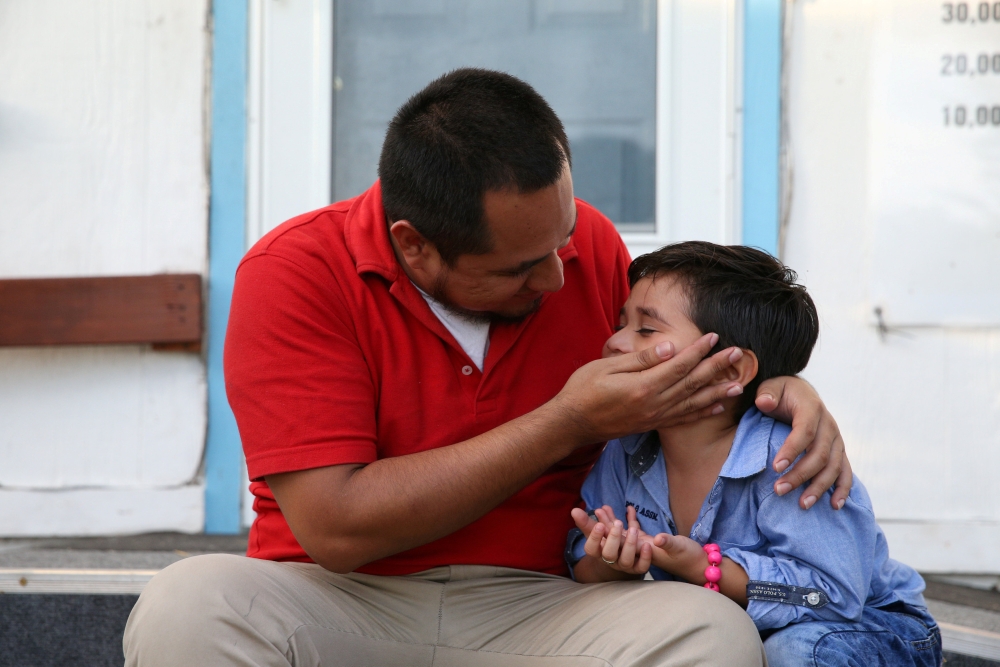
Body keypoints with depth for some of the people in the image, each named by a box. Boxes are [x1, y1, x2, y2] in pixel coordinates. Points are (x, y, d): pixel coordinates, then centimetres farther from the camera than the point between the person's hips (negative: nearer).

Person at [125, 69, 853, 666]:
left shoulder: (590, 243, 2)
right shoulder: (296, 273, -13)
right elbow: (335, 527, -20)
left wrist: (784, 386, -1)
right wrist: (567, 424, -18)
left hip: (530, 608, 3)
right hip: (341, 606, -2)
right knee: (188, 608, -35)